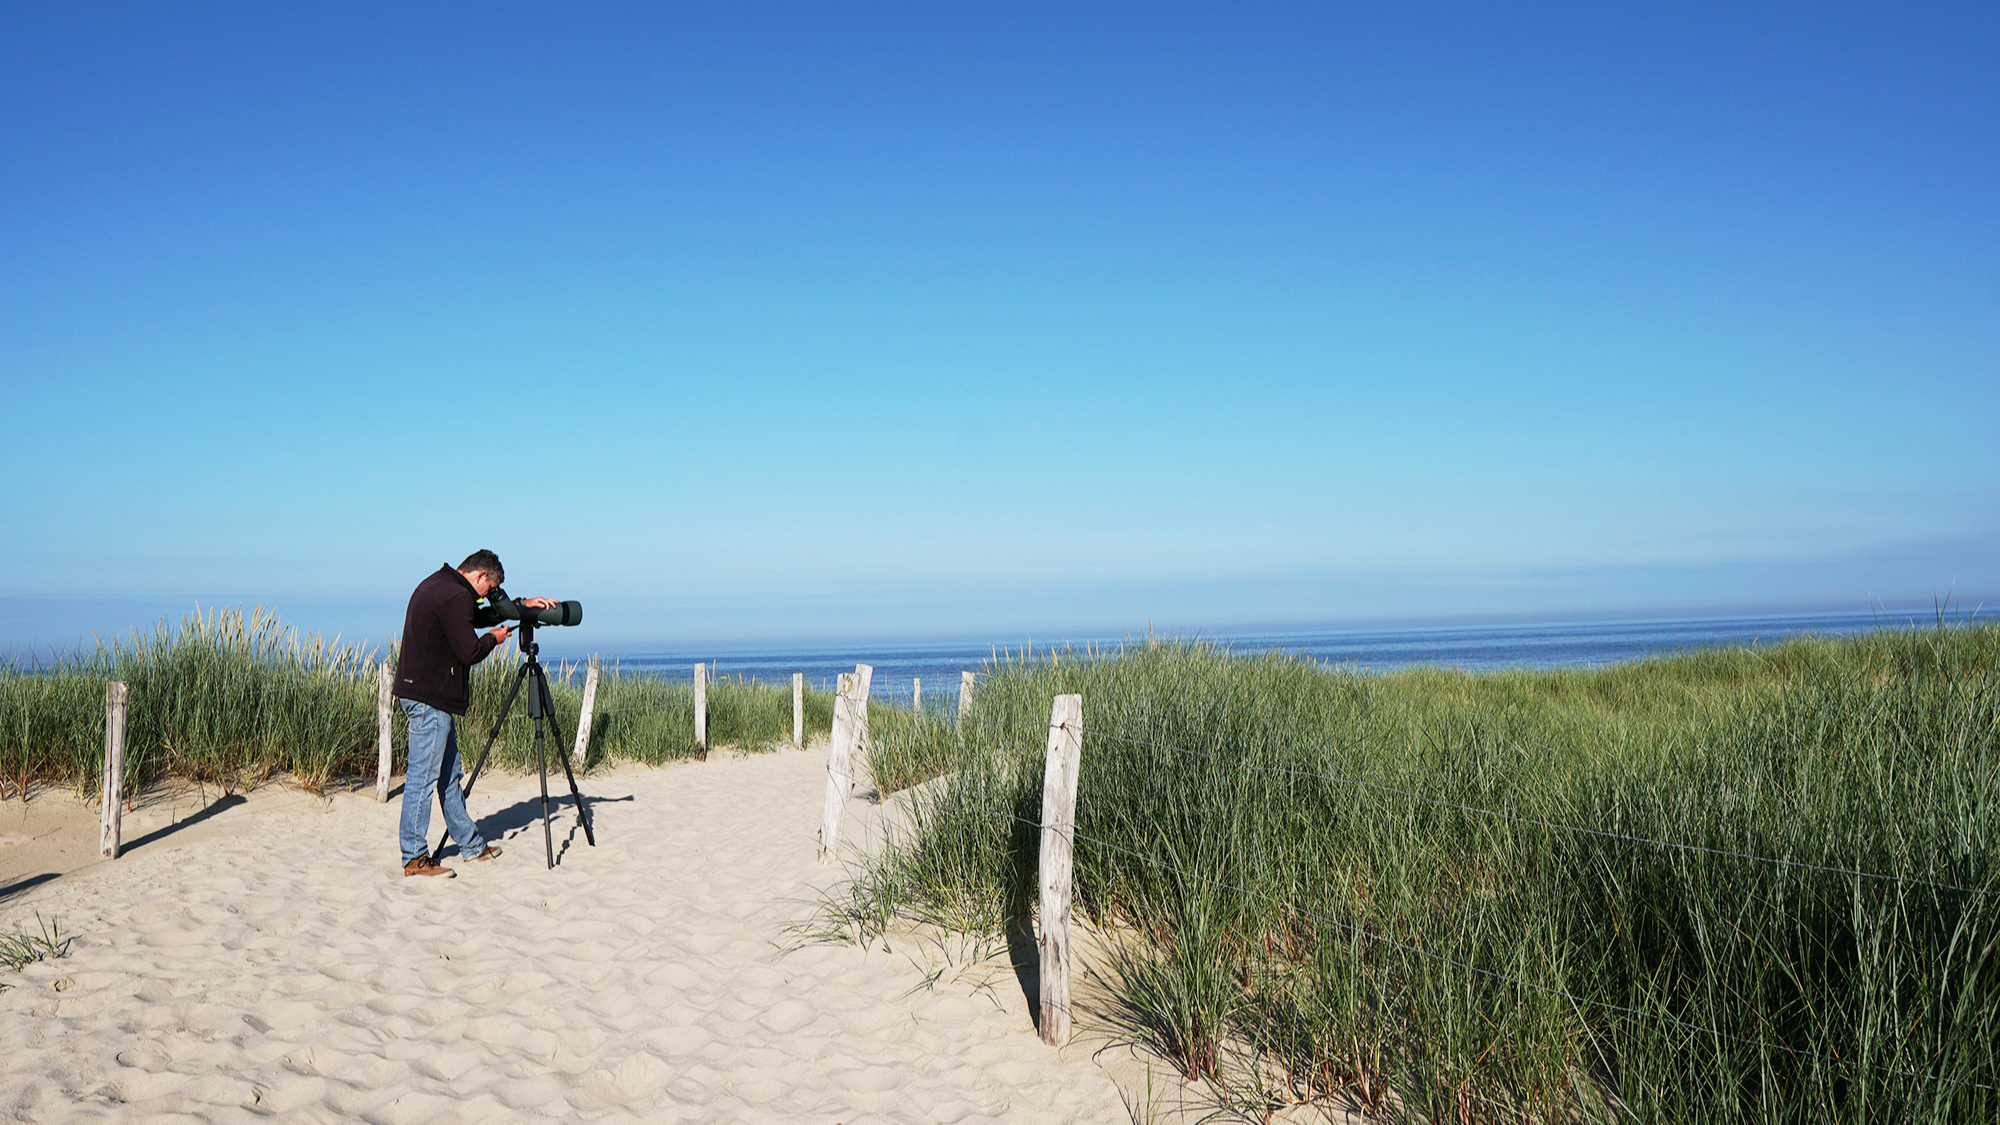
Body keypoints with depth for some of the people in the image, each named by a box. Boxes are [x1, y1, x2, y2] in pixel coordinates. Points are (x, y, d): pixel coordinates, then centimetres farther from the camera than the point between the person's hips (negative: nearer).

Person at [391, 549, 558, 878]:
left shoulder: (436, 585, 16)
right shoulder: (455, 596, -17)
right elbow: (469, 652, -18)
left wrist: (522, 604, 23)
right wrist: (494, 638, 1)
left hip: (435, 696, 11)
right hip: (429, 698, -11)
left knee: (450, 774, 15)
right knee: (423, 777, -5)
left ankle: (471, 845, 24)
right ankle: (414, 858, 1)